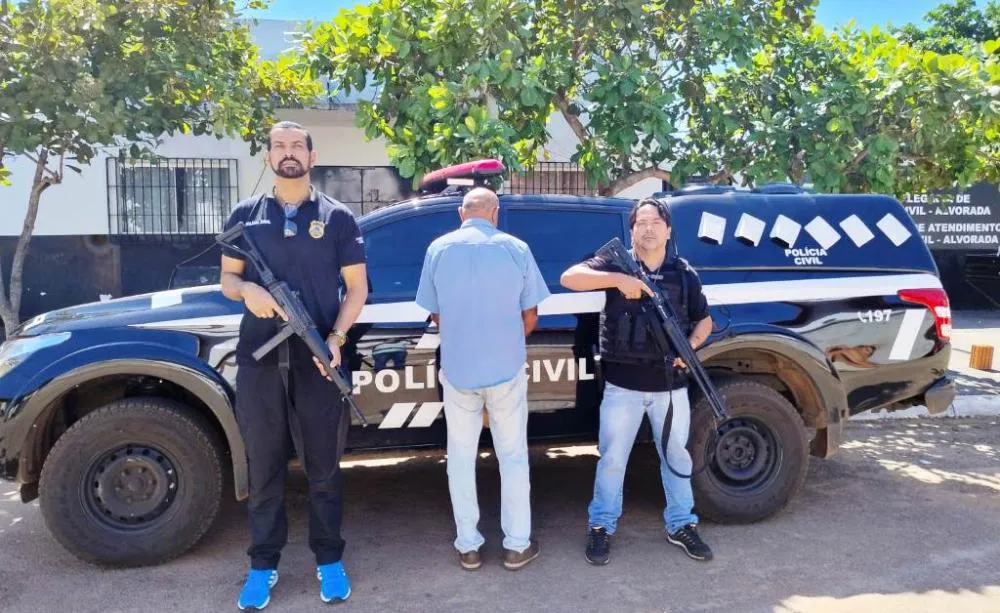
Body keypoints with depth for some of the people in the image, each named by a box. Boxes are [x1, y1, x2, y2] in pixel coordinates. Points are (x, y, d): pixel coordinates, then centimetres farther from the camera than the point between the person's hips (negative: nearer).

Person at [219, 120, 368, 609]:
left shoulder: (338, 218, 4)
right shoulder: (246, 215, 10)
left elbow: (357, 287, 4)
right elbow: (227, 279, 12)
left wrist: (336, 338, -11)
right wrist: (248, 290, -12)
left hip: (317, 360, -1)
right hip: (259, 360, 2)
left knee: (323, 466, 8)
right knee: (263, 466, 9)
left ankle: (329, 561, 22)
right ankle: (263, 565, 23)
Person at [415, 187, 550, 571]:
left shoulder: (438, 248, -4)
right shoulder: (516, 248, -6)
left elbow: (435, 314, 5)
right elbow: (530, 317, 0)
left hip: (457, 370, 1)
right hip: (507, 370, 0)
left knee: (461, 458, 13)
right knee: (513, 457, 13)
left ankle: (468, 546, 21)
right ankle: (517, 545, 21)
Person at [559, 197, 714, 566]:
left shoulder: (685, 274, 5)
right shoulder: (616, 265, -3)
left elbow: (704, 320, 15)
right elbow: (569, 278, -17)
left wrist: (691, 346, -7)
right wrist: (618, 279, -28)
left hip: (670, 385, 3)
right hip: (623, 385, -3)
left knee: (676, 456, 16)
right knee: (612, 458, 8)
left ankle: (681, 525, 33)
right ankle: (601, 527, 24)